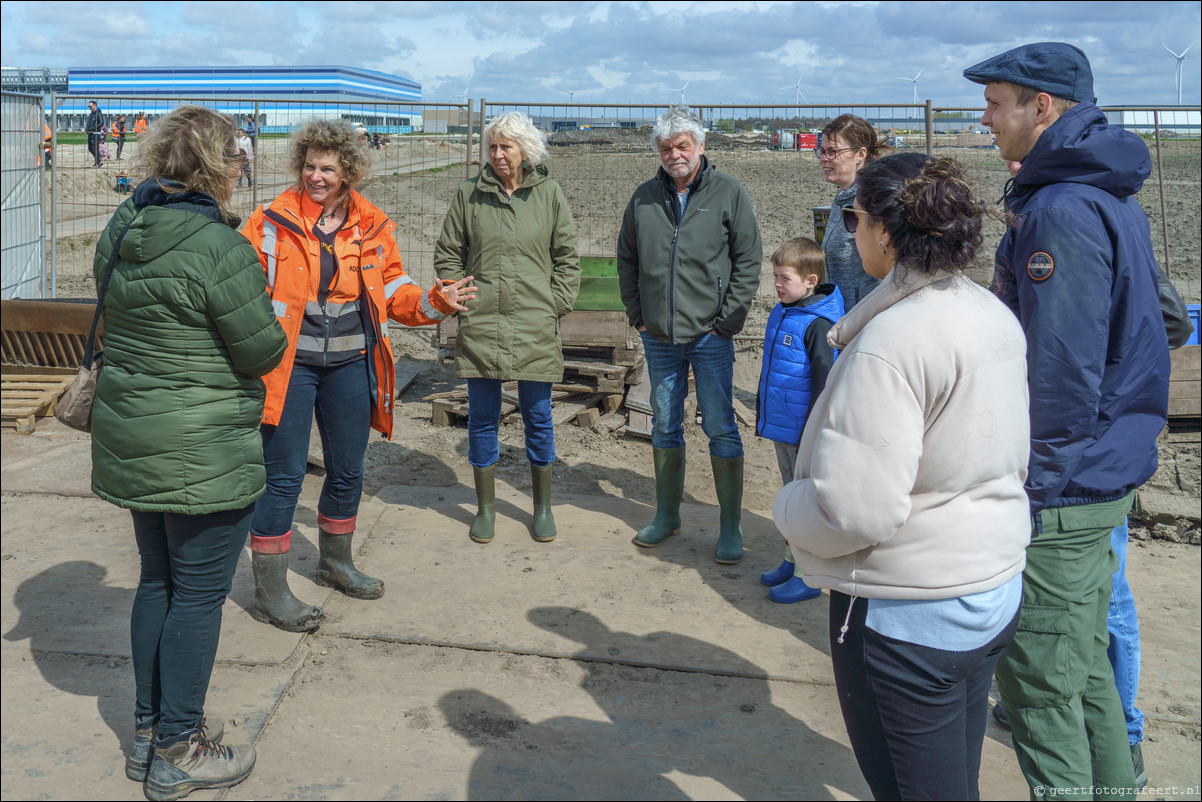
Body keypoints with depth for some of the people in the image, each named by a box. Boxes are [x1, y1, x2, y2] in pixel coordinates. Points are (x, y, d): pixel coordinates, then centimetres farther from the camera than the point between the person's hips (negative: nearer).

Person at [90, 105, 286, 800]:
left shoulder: (120, 233, 5)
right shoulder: (221, 249, -21)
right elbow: (262, 353, -15)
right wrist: (268, 321, 3)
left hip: (130, 441, 8)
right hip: (206, 452, -8)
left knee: (158, 581, 19)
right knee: (199, 595, 4)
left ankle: (149, 730, 32)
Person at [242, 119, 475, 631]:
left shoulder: (373, 227, 4)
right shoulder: (273, 222, -6)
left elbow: (391, 292, 11)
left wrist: (433, 302, -7)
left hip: (350, 366, 4)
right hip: (289, 364, -4)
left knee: (347, 470, 17)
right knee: (283, 475, -1)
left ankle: (335, 561, 39)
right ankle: (269, 591, 12)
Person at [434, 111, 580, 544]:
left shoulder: (549, 194, 4)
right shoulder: (469, 193, 3)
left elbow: (567, 257, 8)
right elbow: (447, 254, 10)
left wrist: (556, 305, 0)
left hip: (536, 327, 0)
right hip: (480, 326, 0)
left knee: (538, 418, 9)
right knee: (482, 419, 8)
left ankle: (542, 506, 25)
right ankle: (485, 507, 23)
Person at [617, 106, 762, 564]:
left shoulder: (729, 194, -2)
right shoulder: (644, 198, 8)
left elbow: (748, 261, -3)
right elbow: (627, 260, 16)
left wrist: (728, 320, -8)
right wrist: (636, 314, 8)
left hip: (710, 336, -4)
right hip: (659, 337, 4)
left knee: (721, 428, -1)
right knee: (665, 426, 13)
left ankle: (731, 527, 8)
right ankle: (667, 515, 28)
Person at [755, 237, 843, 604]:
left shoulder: (819, 324, -19)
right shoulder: (780, 313, 7)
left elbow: (825, 382, -19)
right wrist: (762, 410, 22)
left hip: (804, 431, -9)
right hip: (781, 427, 9)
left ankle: (809, 577, 12)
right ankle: (792, 562, 33)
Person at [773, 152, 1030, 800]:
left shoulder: (888, 345, -26)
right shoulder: (995, 315, 3)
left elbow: (855, 510, -30)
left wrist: (787, 506, -9)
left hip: (908, 618, -9)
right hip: (995, 593, 9)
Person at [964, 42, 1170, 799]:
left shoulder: (1061, 210, -19)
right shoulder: (1113, 197, 13)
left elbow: (1060, 374, -23)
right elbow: (1155, 318, 21)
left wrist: (1032, 488, -18)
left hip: (1061, 490, -10)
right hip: (1108, 475, 10)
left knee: (1039, 678, 2)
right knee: (1084, 662, 22)